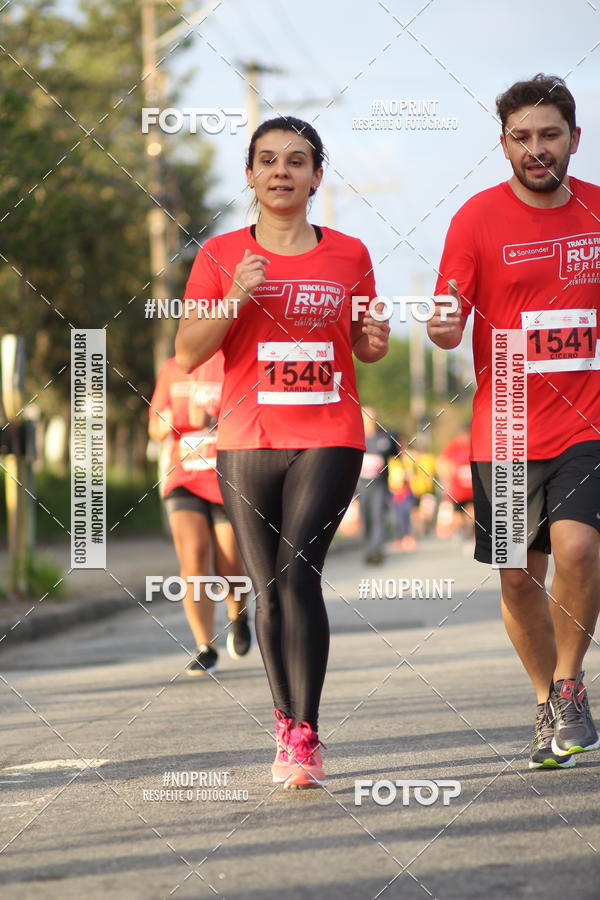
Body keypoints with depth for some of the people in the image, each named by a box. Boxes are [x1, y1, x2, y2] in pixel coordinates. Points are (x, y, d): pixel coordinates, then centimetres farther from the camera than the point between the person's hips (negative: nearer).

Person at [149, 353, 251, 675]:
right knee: (192, 558, -18)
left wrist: (212, 422, -28)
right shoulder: (172, 369, 8)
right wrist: (165, 423, -8)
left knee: (229, 570, 2)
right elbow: (155, 430, 17)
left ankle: (238, 617, 37)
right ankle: (205, 649, -17)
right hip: (184, 482, 2)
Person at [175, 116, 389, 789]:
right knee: (268, 590, 5)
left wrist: (374, 342, -4)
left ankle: (304, 739, -15)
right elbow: (187, 353, 1)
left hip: (330, 438, -1)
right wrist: (234, 298, -13)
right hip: (247, 442, 2)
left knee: (298, 573, -16)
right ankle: (287, 721, 22)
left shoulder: (348, 255, 7)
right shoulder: (221, 255, 5)